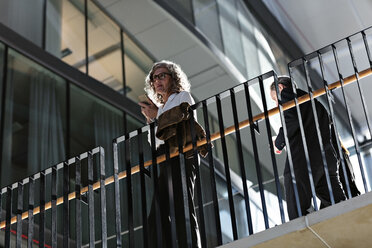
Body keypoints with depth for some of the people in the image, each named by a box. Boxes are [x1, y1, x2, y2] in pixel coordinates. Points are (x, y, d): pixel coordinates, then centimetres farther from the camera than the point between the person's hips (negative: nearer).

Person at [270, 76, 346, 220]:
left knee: (298, 215, -13)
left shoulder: (287, 93, 10)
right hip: (328, 158, 8)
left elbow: (292, 119, -10)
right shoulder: (314, 101, 33)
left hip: (303, 159, -7)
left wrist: (279, 143, 2)